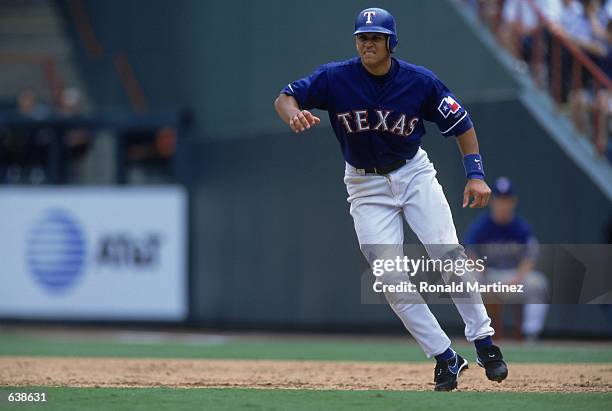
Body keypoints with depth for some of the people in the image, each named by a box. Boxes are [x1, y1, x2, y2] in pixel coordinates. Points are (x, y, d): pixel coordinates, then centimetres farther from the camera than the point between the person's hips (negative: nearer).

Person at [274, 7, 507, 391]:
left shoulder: (421, 82, -12)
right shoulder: (335, 78, -13)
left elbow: (462, 125, -3)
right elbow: (284, 98, -7)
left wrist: (476, 175, -14)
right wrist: (295, 114, -32)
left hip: (414, 173, -1)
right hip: (366, 184, 1)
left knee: (448, 252, -19)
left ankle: (484, 341, -10)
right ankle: (445, 358, 0)